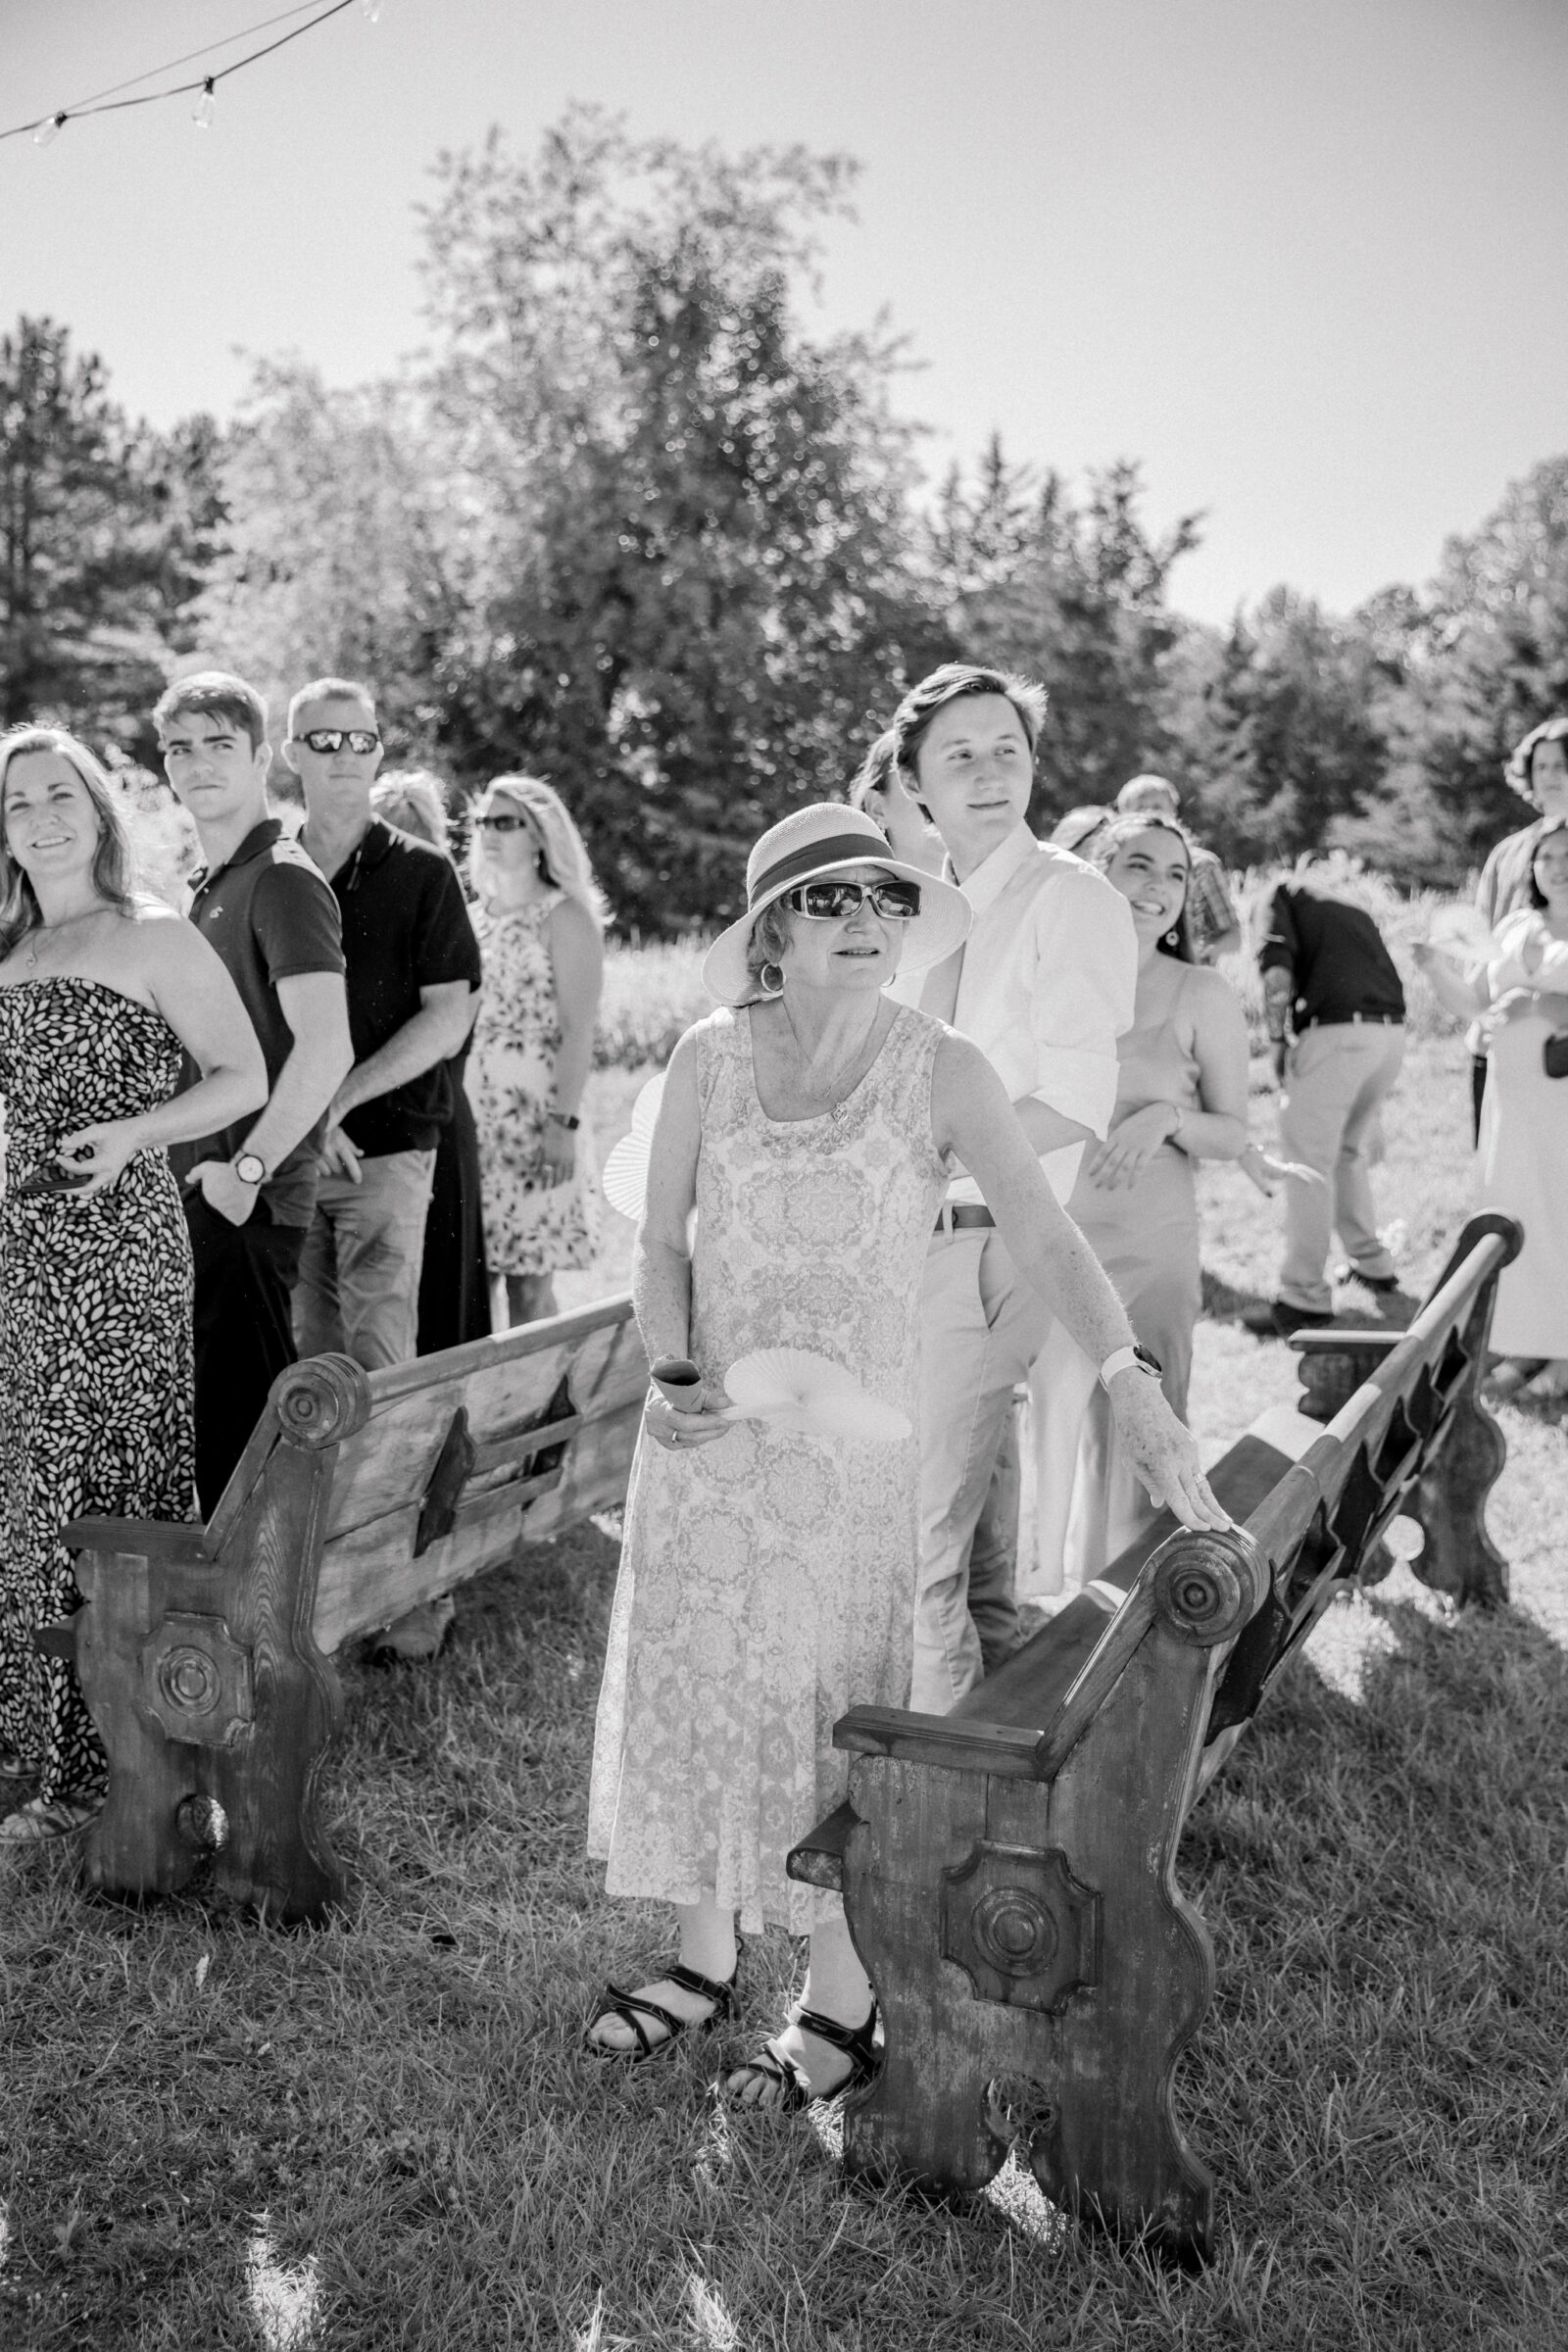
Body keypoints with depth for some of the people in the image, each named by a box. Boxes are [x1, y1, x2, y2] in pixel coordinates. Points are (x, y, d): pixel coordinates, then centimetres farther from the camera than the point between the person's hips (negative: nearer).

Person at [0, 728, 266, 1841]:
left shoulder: (153, 938, -3)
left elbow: (245, 1079, -5)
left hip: (117, 1245, -6)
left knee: (98, 1487, -3)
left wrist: (130, 1135, -17)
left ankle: (101, 1763, 6)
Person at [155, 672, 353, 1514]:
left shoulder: (282, 880, -11)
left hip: (249, 1200, -9)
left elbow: (326, 1046, -23)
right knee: (210, 1407, 16)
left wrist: (249, 1167, -21)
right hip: (199, 1190, 9)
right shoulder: (209, 887, 17)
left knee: (241, 1411, -4)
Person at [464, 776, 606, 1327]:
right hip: (469, 1115, 6)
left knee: (528, 1282, -3)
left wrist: (563, 1121, -18)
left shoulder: (564, 916, -3)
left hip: (534, 1116, -5)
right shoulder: (475, 915, 14)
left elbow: (578, 1030, -10)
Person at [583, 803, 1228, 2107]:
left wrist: (1134, 1381, -30)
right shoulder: (709, 1058, 0)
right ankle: (706, 1958, 32)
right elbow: (663, 1241, 5)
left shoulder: (943, 1071, -8)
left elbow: (1042, 1234, -18)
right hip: (708, 1429, 3)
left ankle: (842, 2005, 20)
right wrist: (673, 1376, -11)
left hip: (850, 1439, -3)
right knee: (692, 1674, 11)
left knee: (834, 1694, 3)